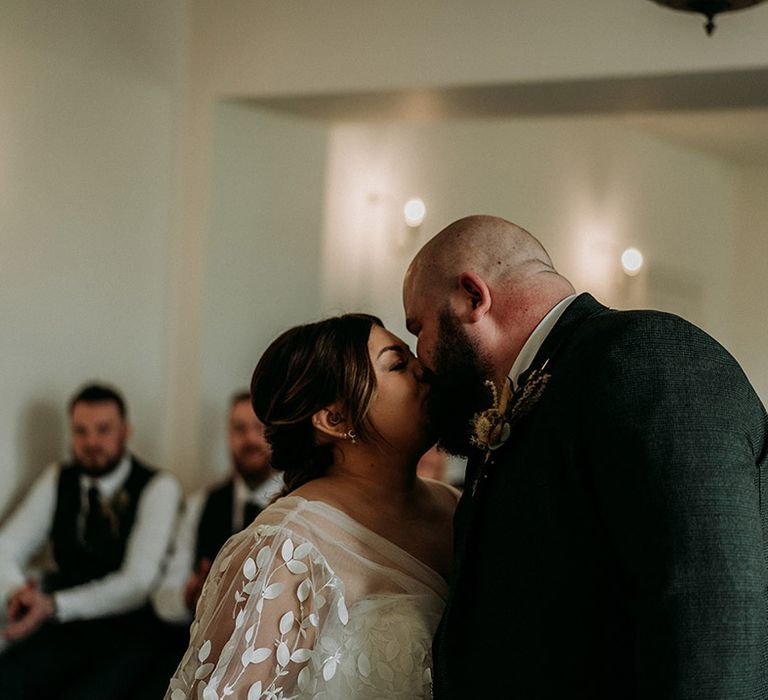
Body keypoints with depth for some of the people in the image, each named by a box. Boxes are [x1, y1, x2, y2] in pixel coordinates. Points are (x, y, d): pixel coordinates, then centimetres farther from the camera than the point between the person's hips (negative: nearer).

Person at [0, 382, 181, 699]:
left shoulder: (158, 488, -6)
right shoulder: (57, 480, 11)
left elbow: (137, 582, -15)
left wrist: (53, 605, -27)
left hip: (127, 636, -4)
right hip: (63, 631, 4)